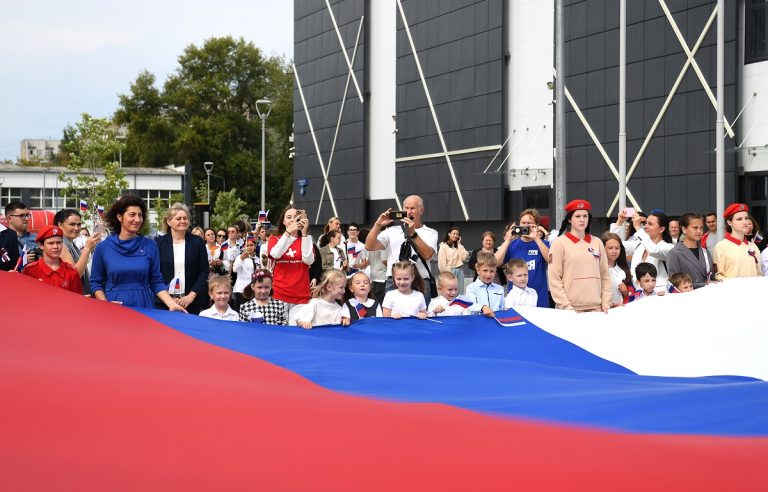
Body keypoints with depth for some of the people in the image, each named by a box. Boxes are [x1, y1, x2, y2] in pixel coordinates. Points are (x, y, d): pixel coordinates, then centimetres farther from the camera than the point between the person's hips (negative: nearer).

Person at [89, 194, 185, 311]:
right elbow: (96, 283, 4)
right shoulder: (103, 247, -1)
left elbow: (156, 281, 3)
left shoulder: (150, 246, 1)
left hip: (143, 306, 1)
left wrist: (171, 303, -10)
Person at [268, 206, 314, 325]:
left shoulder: (306, 240, 11)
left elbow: (309, 260, -8)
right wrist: (288, 232, -22)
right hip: (279, 294, 0)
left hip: (300, 296, 0)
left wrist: (304, 233, -12)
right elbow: (275, 254, -14)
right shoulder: (275, 239, 9)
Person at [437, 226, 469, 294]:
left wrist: (459, 244, 0)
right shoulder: (443, 246, -3)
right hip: (449, 271, -5)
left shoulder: (459, 246, 13)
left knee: (460, 292, 7)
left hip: (459, 271, 5)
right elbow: (441, 262, -7)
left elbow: (464, 257, -2)